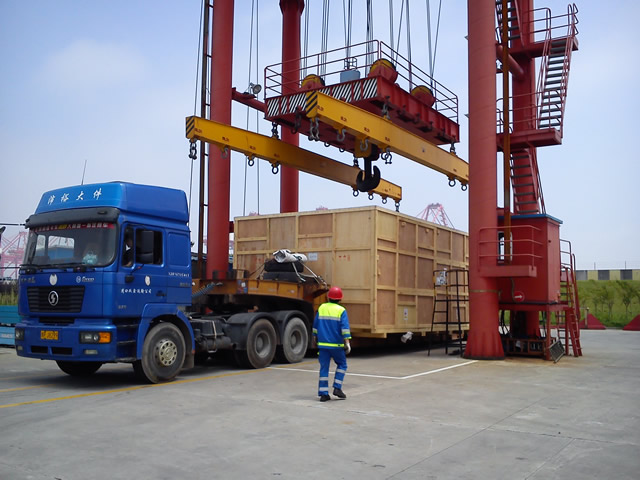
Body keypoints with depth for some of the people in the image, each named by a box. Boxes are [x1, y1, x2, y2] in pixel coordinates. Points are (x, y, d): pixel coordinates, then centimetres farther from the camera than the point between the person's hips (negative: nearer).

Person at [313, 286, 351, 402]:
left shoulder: (321, 308, 5)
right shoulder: (341, 310, -6)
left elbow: (315, 326, 11)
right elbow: (345, 328, -14)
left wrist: (315, 338, 22)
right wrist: (347, 343, -14)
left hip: (323, 344, 3)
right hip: (336, 345, -3)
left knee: (324, 368, 7)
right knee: (341, 365, 15)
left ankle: (323, 393, 6)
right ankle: (337, 388, 6)